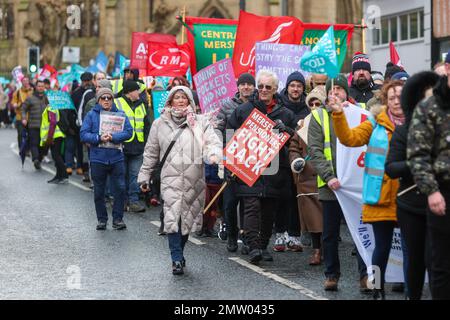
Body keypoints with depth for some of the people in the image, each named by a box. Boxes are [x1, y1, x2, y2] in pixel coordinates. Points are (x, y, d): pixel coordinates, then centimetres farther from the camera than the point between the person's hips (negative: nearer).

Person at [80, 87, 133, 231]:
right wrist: (99, 138, -18)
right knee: (99, 191, 8)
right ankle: (101, 219, 20)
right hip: (97, 158, 0)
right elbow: (83, 134, -3)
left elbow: (128, 132, -5)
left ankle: (118, 219, 6)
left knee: (120, 188, -5)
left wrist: (113, 137, -19)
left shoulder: (120, 114, 5)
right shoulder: (91, 115, 3)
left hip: (116, 158, 0)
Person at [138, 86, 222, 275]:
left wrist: (213, 155, -25)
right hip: (170, 178, -1)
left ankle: (178, 254, 26)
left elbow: (213, 142, -3)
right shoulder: (160, 124, 13)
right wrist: (144, 176, 16)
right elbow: (151, 153, 18)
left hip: (194, 179, 1)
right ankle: (177, 260, -11)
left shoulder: (200, 122, 8)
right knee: (172, 217, -15)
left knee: (187, 218, 8)